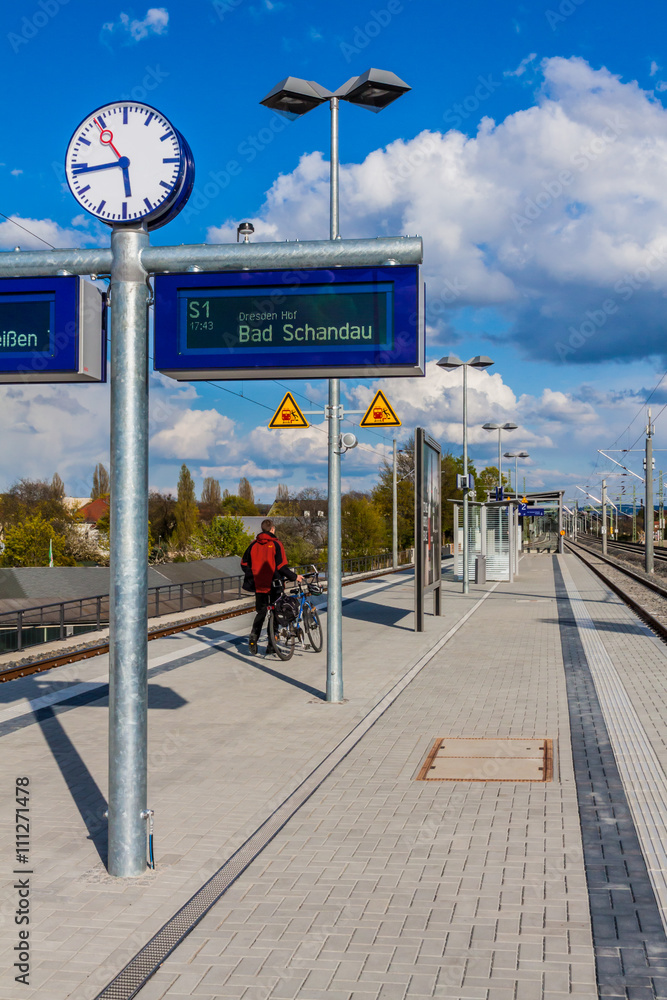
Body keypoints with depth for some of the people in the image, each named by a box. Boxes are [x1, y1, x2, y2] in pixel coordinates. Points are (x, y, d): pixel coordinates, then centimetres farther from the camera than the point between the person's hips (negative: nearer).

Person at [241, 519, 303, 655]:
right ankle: (271, 646, 7)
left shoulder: (253, 544, 5)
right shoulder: (276, 544, -8)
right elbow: (281, 566, -14)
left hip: (258, 584, 4)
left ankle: (253, 636, -7)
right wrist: (294, 577, -2)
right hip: (273, 585, -4)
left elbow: (244, 564, 9)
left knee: (261, 612, 16)